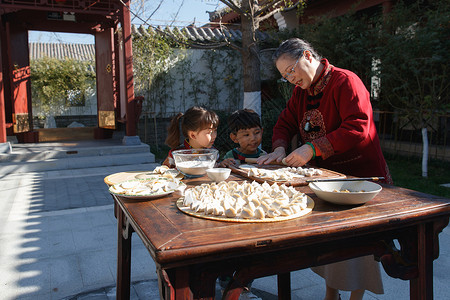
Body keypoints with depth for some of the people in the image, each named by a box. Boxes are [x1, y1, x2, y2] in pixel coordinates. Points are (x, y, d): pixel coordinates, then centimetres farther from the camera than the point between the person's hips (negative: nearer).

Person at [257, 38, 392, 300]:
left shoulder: (345, 81, -15)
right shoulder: (302, 91, 10)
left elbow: (358, 127, -25)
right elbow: (285, 123, 13)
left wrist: (313, 149, -28)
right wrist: (280, 148, -8)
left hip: (360, 175, -6)